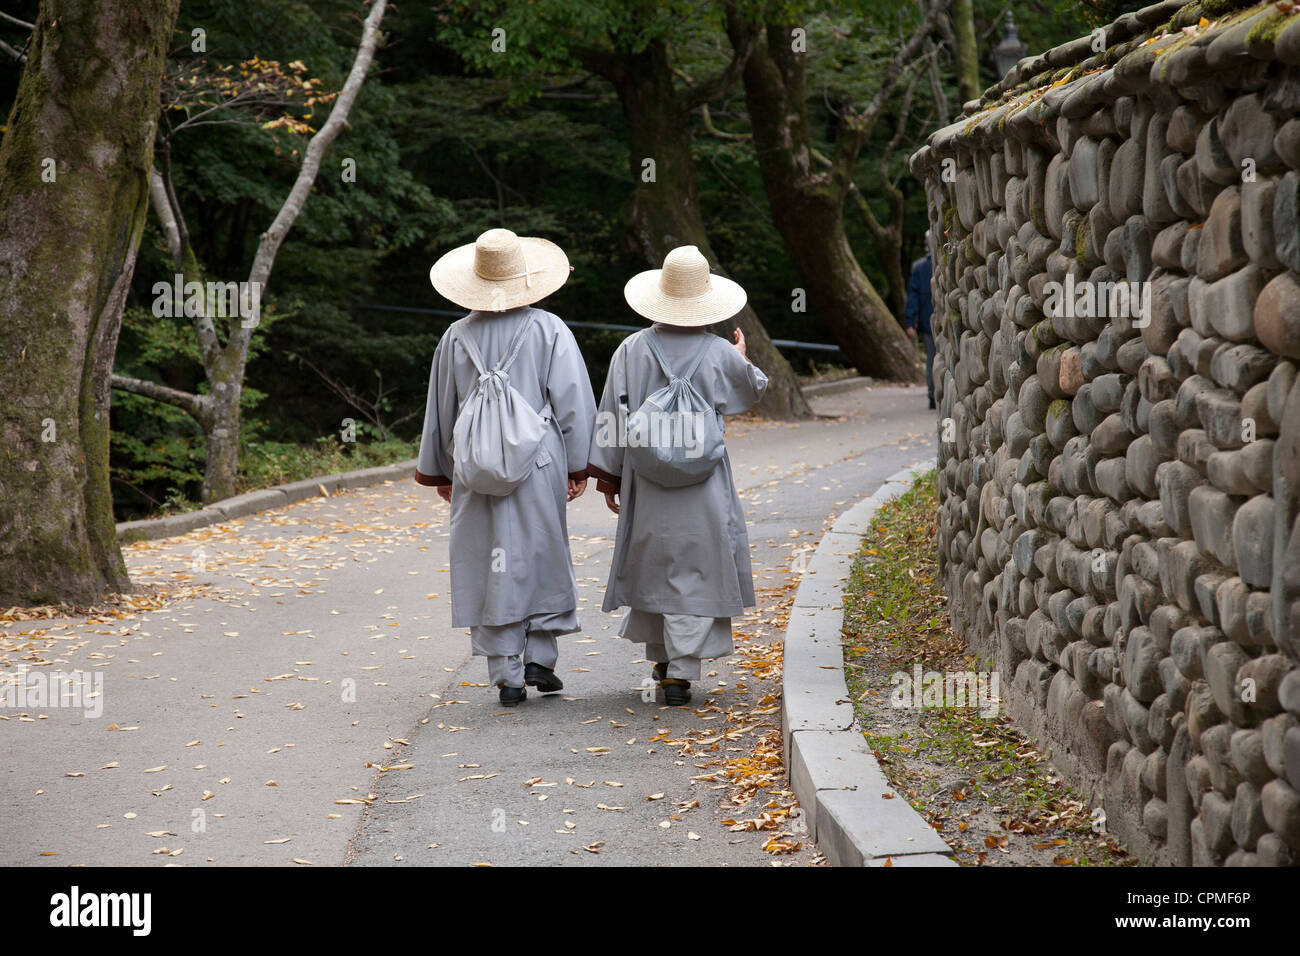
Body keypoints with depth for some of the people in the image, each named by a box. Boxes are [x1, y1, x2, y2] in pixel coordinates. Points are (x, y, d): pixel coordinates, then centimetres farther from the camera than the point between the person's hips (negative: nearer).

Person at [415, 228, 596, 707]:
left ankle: (506, 674, 5)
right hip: (539, 465, -1)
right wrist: (579, 466, 3)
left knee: (492, 565, 4)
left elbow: (441, 411, 11)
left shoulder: (457, 337, 4)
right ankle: (539, 655, 10)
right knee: (543, 557, 14)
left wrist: (440, 471, 21)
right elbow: (572, 402, -4)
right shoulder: (548, 330, -3)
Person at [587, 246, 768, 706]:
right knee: (695, 572, 3)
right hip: (703, 488, -2)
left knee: (651, 564, 18)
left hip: (646, 483, 2)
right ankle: (680, 671, -2)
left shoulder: (633, 349, -6)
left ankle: (661, 656, 31)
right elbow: (753, 391, 13)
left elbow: (614, 415, -3)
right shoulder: (720, 354, -7)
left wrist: (608, 476, 6)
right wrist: (744, 361, 34)